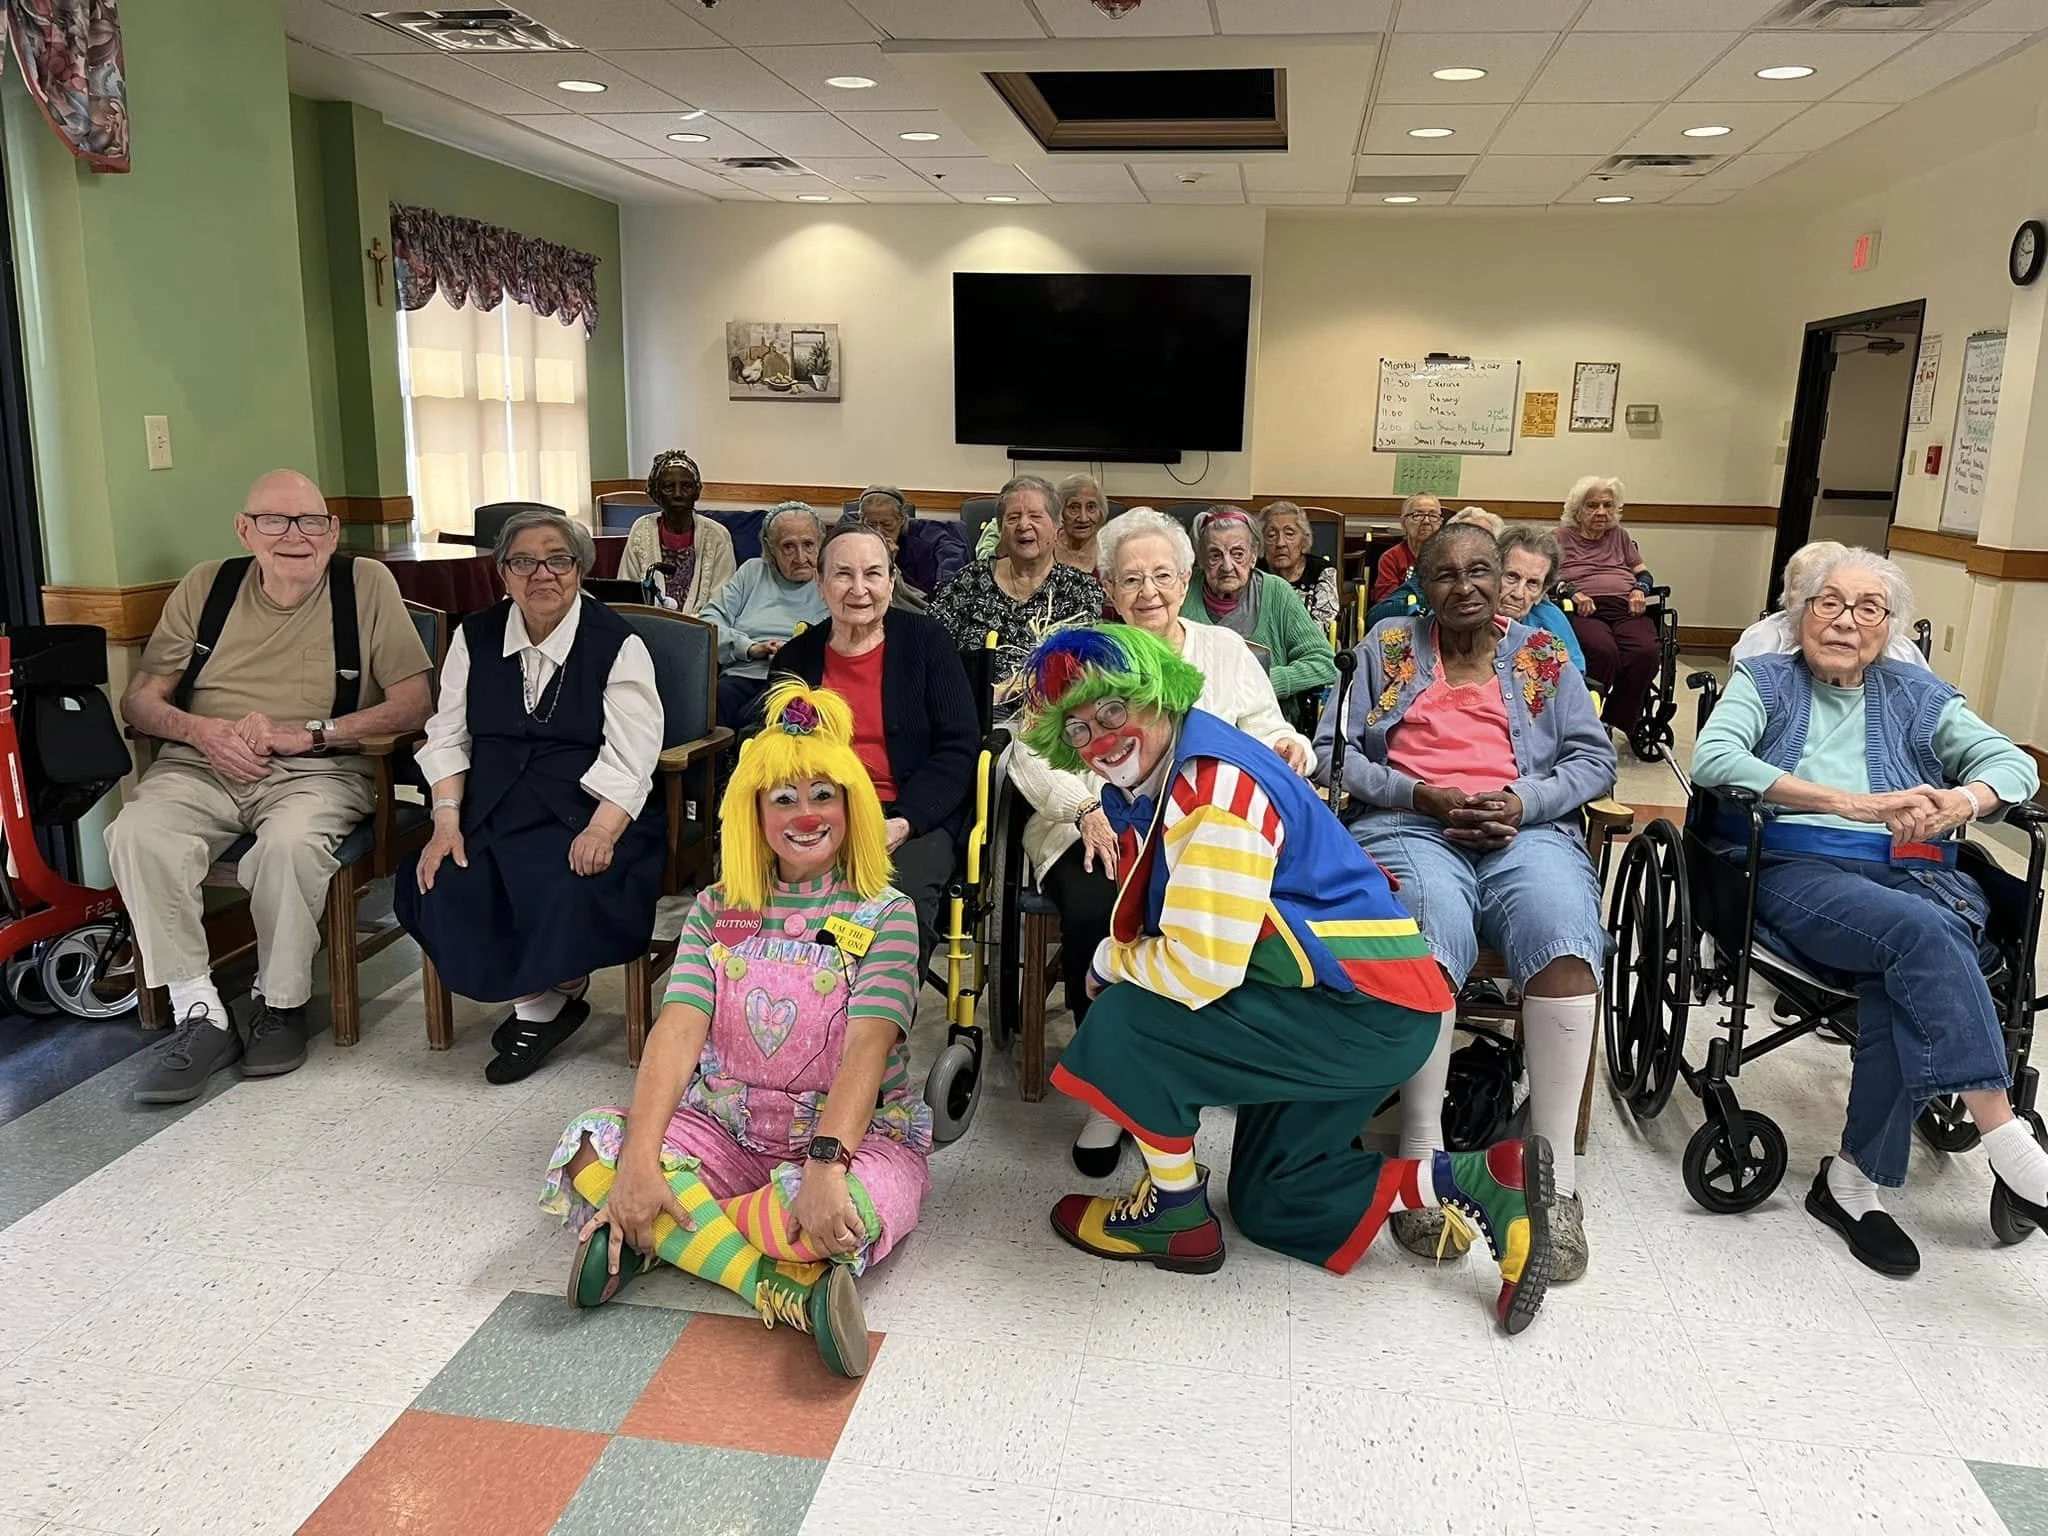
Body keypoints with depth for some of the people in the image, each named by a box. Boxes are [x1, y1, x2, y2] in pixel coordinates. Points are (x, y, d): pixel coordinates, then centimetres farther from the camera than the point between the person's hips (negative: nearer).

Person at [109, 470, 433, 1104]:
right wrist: (201, 730, -10)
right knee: (136, 833, -28)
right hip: (200, 765, 3)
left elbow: (415, 701, -4)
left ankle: (282, 1004, -10)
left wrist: (309, 731, -13)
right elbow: (138, 701, 13)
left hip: (318, 769, -3)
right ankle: (200, 1014, -15)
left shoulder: (366, 584, 4)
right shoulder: (207, 585, 12)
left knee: (290, 842, -35)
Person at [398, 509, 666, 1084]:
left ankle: (539, 1001, 0)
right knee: (443, 888, -23)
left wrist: (601, 831, -27)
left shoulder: (617, 644, -2)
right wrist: (447, 821, -5)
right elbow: (448, 738, 10)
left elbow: (630, 759, -10)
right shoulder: (475, 638, 12)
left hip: (586, 813, -4)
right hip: (493, 811, 4)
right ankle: (543, 999, -4)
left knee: (567, 890, -32)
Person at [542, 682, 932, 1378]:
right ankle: (787, 1291, -26)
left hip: (857, 1134, -3)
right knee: (591, 1147, -21)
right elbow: (679, 1030, -9)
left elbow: (868, 1046, -19)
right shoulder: (716, 910, 5)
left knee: (841, 1207, -38)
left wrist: (825, 1162, -36)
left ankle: (657, 1238, -13)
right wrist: (640, 1158, -24)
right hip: (726, 1130, 4)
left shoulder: (885, 914, -6)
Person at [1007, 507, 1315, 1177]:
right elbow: (1032, 752, 1)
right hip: (1096, 826, -1)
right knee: (1092, 915, -33)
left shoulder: (1226, 650, 16)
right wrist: (1086, 807, -18)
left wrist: (1287, 746, -14)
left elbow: (1267, 734, 12)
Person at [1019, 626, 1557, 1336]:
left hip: (1366, 1013, -11)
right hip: (1325, 1008, 11)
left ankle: (1175, 1216, 4)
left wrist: (1111, 961, -10)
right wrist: (1119, 964, -7)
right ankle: (1480, 1181, 14)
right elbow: (1148, 929, 13)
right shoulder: (1142, 781, 6)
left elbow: (1200, 970, -28)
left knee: (1127, 1026, -18)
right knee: (1267, 1202, 18)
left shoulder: (1215, 787, -25)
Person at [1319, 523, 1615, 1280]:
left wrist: (1522, 802, -9)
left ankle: (1555, 1169, -28)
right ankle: (1421, 1150, -28)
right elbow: (1334, 750, 7)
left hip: (1527, 828, 1)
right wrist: (1422, 794, -9)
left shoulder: (1544, 654, 18)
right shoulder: (1386, 647, 16)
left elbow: (1593, 758, 11)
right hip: (1409, 823, -1)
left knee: (1563, 933, -33)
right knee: (1434, 932, -36)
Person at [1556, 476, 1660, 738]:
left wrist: (1640, 589, 5)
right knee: (1602, 652, -38)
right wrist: (1572, 594, -13)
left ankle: (1619, 722, -19)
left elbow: (1643, 573, 29)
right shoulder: (1562, 537, 17)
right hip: (1583, 612, -3)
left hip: (1625, 610, 4)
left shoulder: (1620, 536, 29)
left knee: (1647, 652, -31)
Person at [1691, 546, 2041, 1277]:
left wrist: (1961, 799, -15)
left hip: (1917, 877, 3)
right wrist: (1852, 803, -16)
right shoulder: (1765, 680, 14)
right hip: (1798, 870, -2)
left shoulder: (1915, 692, 23)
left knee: (1909, 974, -33)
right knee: (1922, 933, -34)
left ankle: (1856, 1179, -24)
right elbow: (1711, 758, -7)